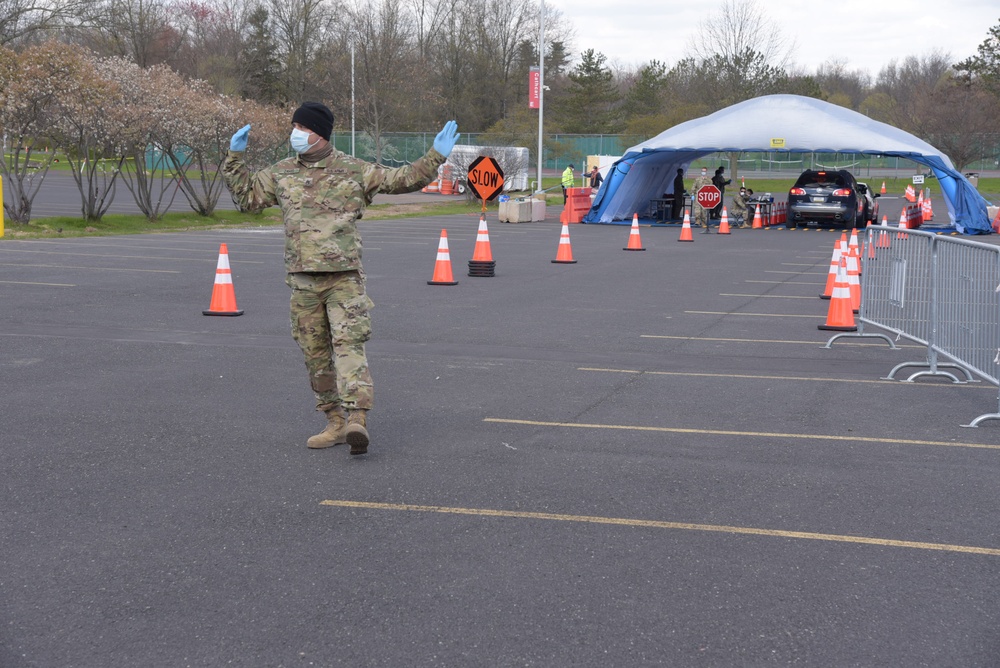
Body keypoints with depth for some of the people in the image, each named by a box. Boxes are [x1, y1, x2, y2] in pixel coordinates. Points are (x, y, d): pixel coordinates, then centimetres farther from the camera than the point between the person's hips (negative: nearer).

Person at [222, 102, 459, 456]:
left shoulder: (353, 170, 4)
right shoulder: (281, 173, 12)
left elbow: (402, 179, 9)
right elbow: (247, 195, 24)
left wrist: (435, 156, 2)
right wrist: (235, 158, 18)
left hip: (344, 276, -4)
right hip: (302, 279, 4)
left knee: (348, 344, -16)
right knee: (315, 354, 7)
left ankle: (356, 419, -26)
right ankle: (335, 422, 17)